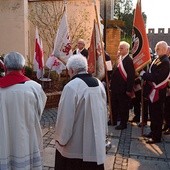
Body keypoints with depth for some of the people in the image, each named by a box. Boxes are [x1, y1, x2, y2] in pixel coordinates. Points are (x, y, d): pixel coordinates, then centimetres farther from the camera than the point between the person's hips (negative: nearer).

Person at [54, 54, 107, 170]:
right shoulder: (99, 83, 0)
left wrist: (61, 139, -4)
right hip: (96, 140, 6)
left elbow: (65, 117, -19)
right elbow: (104, 111, 9)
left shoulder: (71, 87, -22)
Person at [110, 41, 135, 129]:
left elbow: (131, 76, -20)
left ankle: (123, 123, 20)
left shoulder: (129, 60, -15)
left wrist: (129, 89, -21)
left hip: (123, 89, -8)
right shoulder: (119, 58, 11)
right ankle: (114, 120, 35)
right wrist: (111, 84, 10)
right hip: (115, 87, 8)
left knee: (123, 106, 5)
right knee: (114, 105, 19)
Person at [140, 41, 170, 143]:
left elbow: (157, 77, -26)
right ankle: (153, 132, 32)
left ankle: (157, 137, 12)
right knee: (153, 113, 18)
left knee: (157, 115, 0)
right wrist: (145, 75, -1)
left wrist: (144, 74, -18)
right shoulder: (157, 59, 12)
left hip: (158, 92, -9)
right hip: (153, 91, 9)